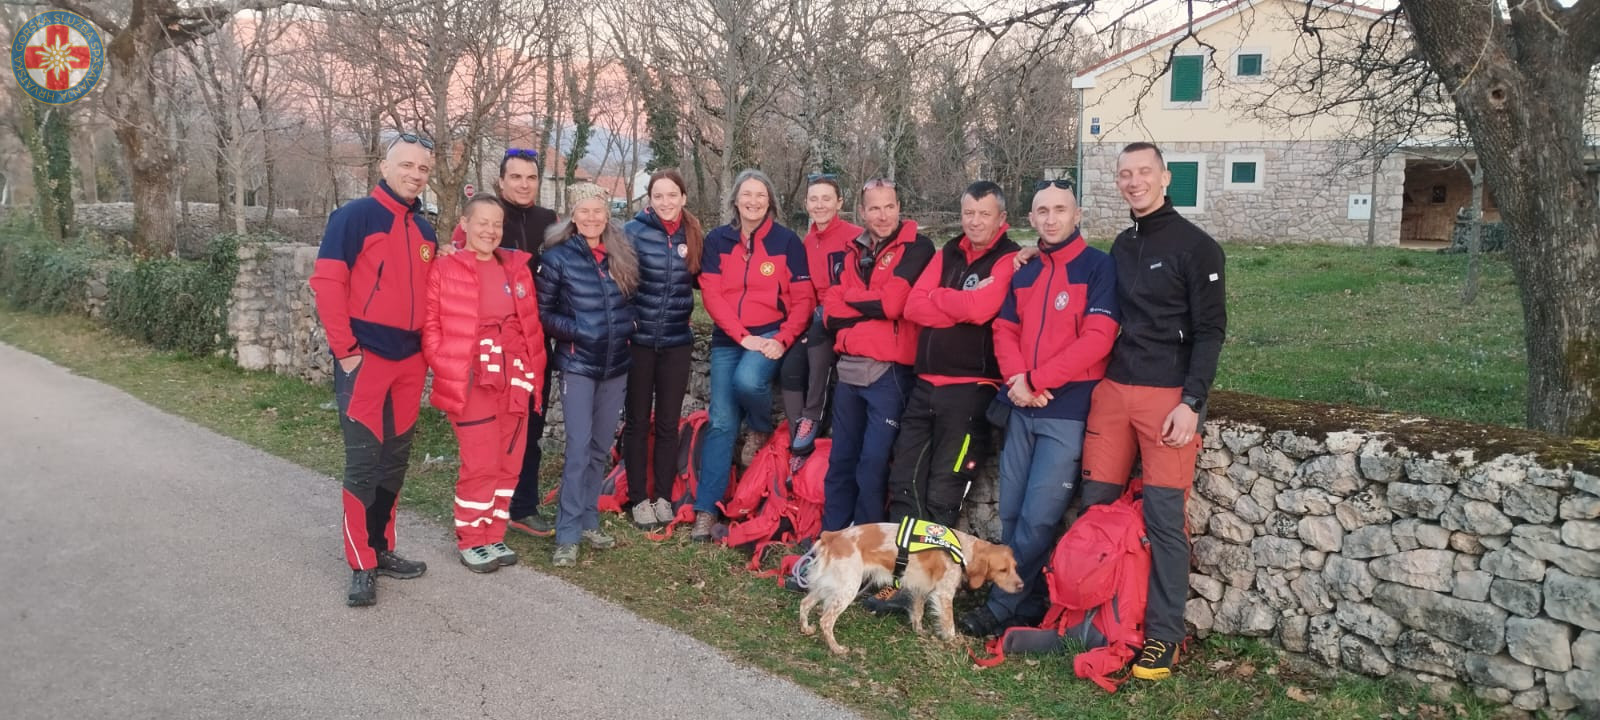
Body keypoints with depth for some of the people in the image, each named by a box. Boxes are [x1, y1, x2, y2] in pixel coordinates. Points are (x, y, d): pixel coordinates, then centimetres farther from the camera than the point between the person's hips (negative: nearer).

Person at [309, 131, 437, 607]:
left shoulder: (425, 232, 12)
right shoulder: (354, 217, -8)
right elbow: (327, 284, -13)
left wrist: (427, 348, 10)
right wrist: (345, 350, -15)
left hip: (410, 361, 7)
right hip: (365, 358, -7)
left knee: (394, 462, 13)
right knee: (363, 463, -3)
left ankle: (382, 551, 25)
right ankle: (361, 567, 6)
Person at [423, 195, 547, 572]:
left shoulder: (518, 268, 10)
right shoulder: (445, 269, -4)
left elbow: (532, 326, 12)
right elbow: (429, 325, -5)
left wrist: (534, 373, 7)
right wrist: (447, 368, -12)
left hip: (515, 380, 5)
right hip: (472, 382, -5)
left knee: (509, 463, 10)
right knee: (480, 464, -2)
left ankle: (494, 536, 24)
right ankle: (470, 541, 14)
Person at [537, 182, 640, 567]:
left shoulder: (621, 253, 7)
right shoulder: (558, 255, -6)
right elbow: (541, 311, -4)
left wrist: (626, 327, 2)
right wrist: (573, 330, -16)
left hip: (616, 363, 5)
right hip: (577, 363, -5)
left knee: (601, 447, 11)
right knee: (578, 448, -9)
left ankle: (589, 521, 23)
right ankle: (567, 534, -2)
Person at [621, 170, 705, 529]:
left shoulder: (694, 235, 3)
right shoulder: (634, 231, -8)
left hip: (677, 342, 3)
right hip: (638, 340, -3)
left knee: (668, 422, 9)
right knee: (637, 422, 6)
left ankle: (663, 496, 21)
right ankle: (638, 498, 16)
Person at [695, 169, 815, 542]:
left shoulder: (787, 240, -1)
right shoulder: (717, 240, 3)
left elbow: (803, 298, -2)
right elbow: (711, 294, -4)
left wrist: (782, 339, -15)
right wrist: (742, 335, -15)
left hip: (771, 334, -2)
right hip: (727, 338, 2)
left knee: (747, 380, -32)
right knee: (721, 422, -1)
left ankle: (761, 429, 4)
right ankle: (706, 510, 5)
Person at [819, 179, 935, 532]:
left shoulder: (917, 247, -4)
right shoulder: (854, 251, 14)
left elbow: (893, 302, -17)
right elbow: (831, 312, 4)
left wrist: (851, 298, -1)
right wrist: (875, 306, -10)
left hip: (889, 371, -6)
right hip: (849, 369, 6)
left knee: (873, 463, -4)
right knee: (841, 460, 12)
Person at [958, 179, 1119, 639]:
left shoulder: (1098, 267, -5)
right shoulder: (1024, 272, 14)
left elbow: (1097, 338, -15)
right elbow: (1005, 330, 11)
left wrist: (1037, 380, -15)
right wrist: (1017, 379, -9)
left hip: (1068, 410, -6)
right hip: (1022, 408, 6)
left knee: (1038, 516, -6)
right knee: (1011, 511, 8)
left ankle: (1002, 606, 7)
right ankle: (1029, 605, 20)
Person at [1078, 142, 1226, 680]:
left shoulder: (1195, 247, -3)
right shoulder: (1121, 247, 16)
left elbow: (1210, 331, -6)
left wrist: (1191, 402, -14)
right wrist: (1100, 382, 12)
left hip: (1168, 395, -6)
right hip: (1112, 391, 6)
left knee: (1164, 517, -6)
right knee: (1096, 505, 4)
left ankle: (1164, 636, 3)